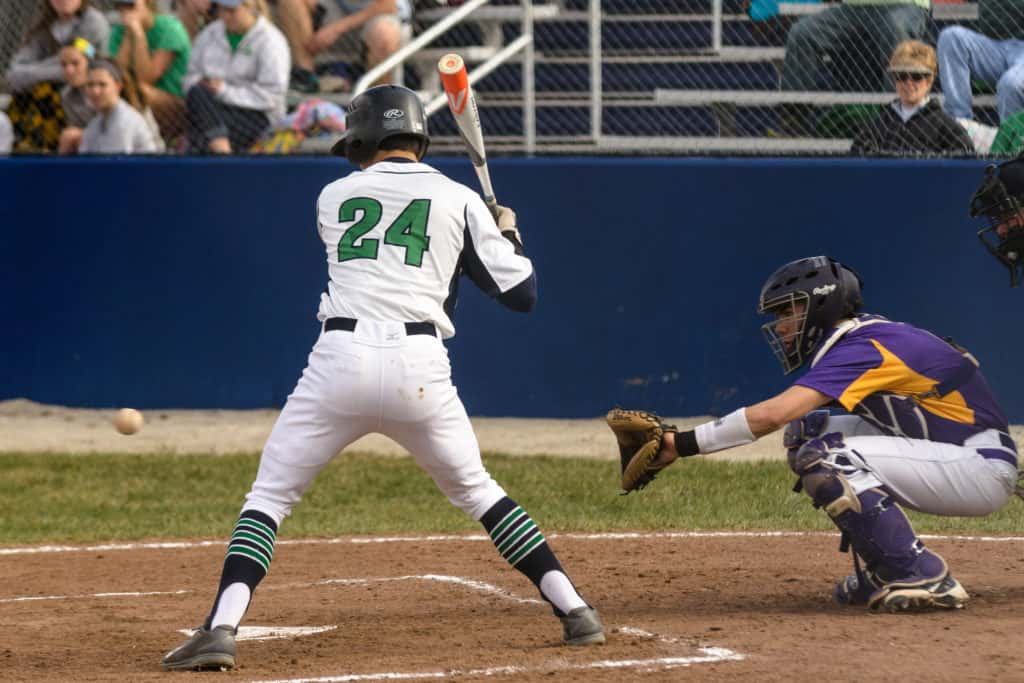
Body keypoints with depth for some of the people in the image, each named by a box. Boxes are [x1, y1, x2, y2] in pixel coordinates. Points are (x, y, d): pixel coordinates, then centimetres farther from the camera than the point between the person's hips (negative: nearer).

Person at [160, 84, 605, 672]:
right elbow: (522, 294, 11)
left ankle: (222, 629, -11)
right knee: (477, 491, 21)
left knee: (269, 496, 8)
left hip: (341, 359, -1)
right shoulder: (460, 201, 12)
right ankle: (574, 609, 15)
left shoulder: (334, 197, 16)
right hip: (420, 366, 1)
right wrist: (508, 236, 33)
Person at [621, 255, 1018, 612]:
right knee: (807, 431, 9)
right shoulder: (866, 339, 12)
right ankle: (880, 575, 10)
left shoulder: (864, 349, -18)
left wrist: (684, 444, -26)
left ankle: (925, 580, -19)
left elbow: (772, 414, -27)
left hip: (985, 470, -10)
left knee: (826, 456, -22)